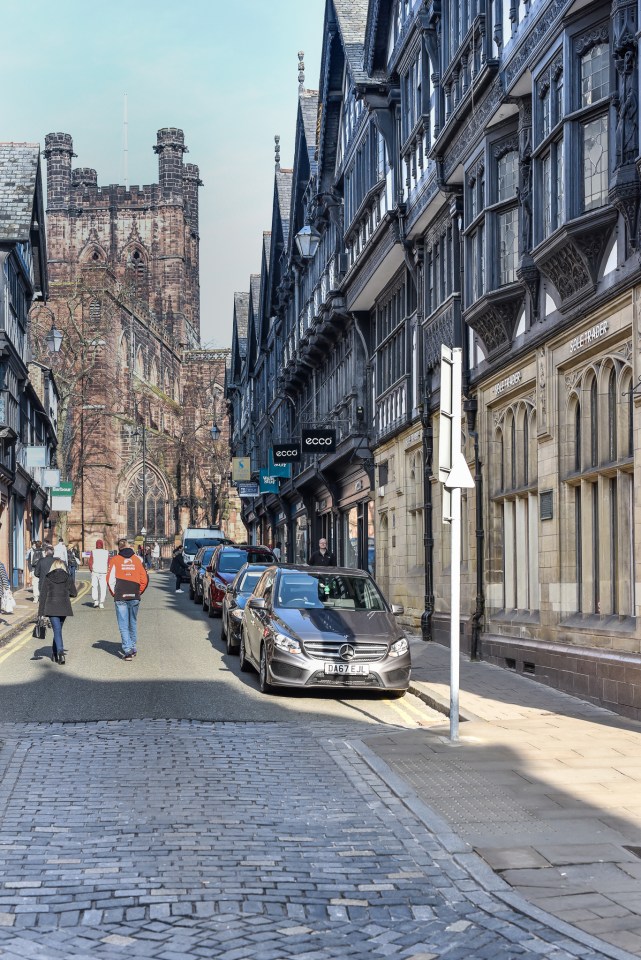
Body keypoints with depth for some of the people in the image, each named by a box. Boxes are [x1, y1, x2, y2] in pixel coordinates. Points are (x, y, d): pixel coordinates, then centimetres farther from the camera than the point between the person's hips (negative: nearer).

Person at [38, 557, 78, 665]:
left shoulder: (47, 578, -2)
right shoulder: (67, 578, 2)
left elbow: (43, 596, -3)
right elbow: (74, 593, 7)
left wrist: (41, 612, -1)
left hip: (51, 608, -2)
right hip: (64, 608, 2)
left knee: (57, 630, -6)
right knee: (58, 629, 18)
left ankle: (60, 652, -24)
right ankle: (55, 653, 25)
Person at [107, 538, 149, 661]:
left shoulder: (115, 560, -2)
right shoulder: (137, 559, 6)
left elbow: (110, 579, -6)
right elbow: (145, 579, 4)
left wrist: (114, 594, 7)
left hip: (120, 597, -3)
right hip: (135, 597, 3)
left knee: (123, 625, -1)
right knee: (133, 623, 18)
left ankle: (128, 650, -11)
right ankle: (133, 648, 25)